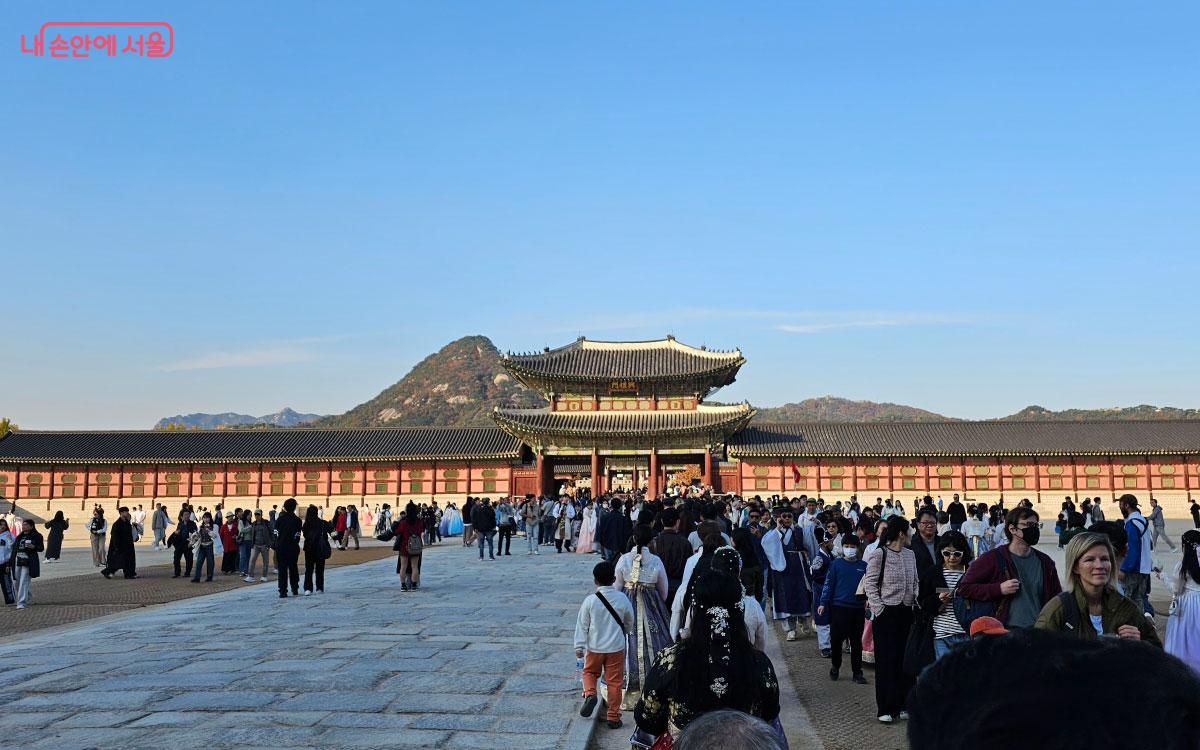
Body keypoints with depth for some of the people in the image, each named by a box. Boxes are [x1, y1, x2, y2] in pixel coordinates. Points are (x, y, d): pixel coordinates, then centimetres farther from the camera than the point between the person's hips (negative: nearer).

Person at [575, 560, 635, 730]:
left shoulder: (590, 601, -11)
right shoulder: (623, 599, -6)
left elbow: (582, 625, -7)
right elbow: (629, 622, 9)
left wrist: (579, 646, 1)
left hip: (594, 647, -1)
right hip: (616, 647, 1)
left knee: (590, 672, 23)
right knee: (614, 681, 9)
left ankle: (590, 694, -4)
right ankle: (613, 717, 13)